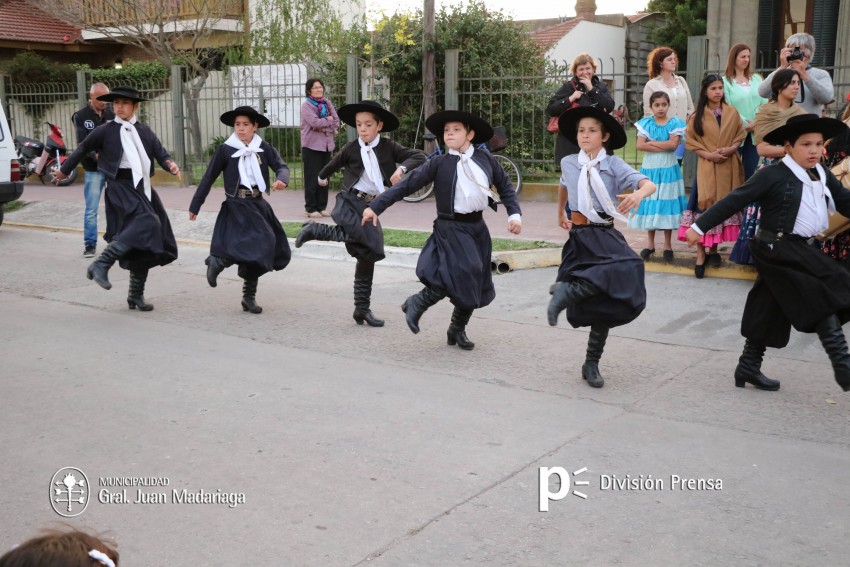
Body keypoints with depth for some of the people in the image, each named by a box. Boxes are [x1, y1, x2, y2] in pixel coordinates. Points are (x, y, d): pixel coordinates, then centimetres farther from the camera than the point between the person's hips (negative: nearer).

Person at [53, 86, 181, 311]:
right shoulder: (105, 131, 2)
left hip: (143, 187, 5)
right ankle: (100, 264, -24)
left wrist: (171, 164, -16)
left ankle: (136, 295, 18)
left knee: (146, 244, 6)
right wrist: (64, 170, 25)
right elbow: (82, 149, 14)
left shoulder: (145, 131, 12)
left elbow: (160, 153, 7)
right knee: (146, 224, -29)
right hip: (121, 186, -5)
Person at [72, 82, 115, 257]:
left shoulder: (111, 115, 9)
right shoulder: (81, 116, 0)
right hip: (94, 169, -2)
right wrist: (95, 155, -28)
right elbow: (82, 143, -10)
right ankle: (90, 244, 10)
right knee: (91, 210, 0)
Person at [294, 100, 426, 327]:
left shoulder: (388, 147, 1)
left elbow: (420, 156, -6)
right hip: (350, 202, -3)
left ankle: (362, 309, 14)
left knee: (368, 255, 6)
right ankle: (315, 229, -10)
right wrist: (322, 177, 37)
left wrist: (402, 168, -24)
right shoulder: (351, 149, -1)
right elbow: (334, 164, 19)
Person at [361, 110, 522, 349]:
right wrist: (376, 206, -8)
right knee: (461, 275, -20)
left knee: (476, 285, 9)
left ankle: (457, 330, 28)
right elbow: (406, 185, -5)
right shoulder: (439, 163, -4)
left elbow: (505, 186, 15)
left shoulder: (485, 159, 4)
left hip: (477, 227, 5)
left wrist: (514, 214, 3)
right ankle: (417, 303, 2)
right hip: (450, 228, -4)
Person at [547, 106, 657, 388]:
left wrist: (639, 194, -38)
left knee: (604, 303, 1)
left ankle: (592, 364, 12)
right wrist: (561, 215, 41)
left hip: (607, 235, 1)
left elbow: (649, 184, -15)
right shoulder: (568, 163, 6)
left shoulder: (614, 164, -1)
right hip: (581, 235, -1)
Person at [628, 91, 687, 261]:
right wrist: (663, 146, -14)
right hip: (649, 169, 1)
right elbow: (640, 145, -10)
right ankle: (650, 243, 15)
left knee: (667, 203, 1)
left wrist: (652, 142, -12)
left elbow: (673, 144, -14)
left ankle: (668, 244, 10)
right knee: (650, 203, 4)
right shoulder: (645, 123, 3)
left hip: (668, 170, -1)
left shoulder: (674, 123, 0)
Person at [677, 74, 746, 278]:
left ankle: (714, 250, 20)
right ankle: (701, 256, -8)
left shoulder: (732, 113, 7)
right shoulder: (698, 116, 2)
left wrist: (731, 149, -9)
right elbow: (690, 140, 2)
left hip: (729, 167, 3)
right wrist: (708, 154, -11)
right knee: (705, 206, -10)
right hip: (707, 167, -3)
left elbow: (740, 136, 10)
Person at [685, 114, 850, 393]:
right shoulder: (772, 176, -12)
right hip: (778, 247, -8)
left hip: (798, 249, 8)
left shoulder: (824, 176, 10)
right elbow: (735, 200, -13)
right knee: (827, 298, -12)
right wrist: (700, 226, -13)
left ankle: (748, 367, 24)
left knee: (769, 311, 14)